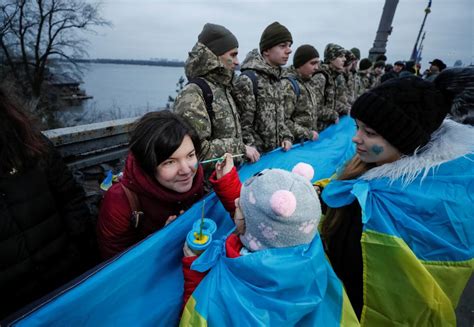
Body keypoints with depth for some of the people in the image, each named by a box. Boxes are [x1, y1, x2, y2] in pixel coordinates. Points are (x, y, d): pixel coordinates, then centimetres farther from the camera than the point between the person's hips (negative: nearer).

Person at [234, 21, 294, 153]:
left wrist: (286, 137, 3)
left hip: (275, 150, 8)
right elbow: (243, 125, -17)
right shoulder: (248, 79, -17)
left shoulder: (276, 77, 7)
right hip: (258, 155, -7)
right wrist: (256, 152, -16)